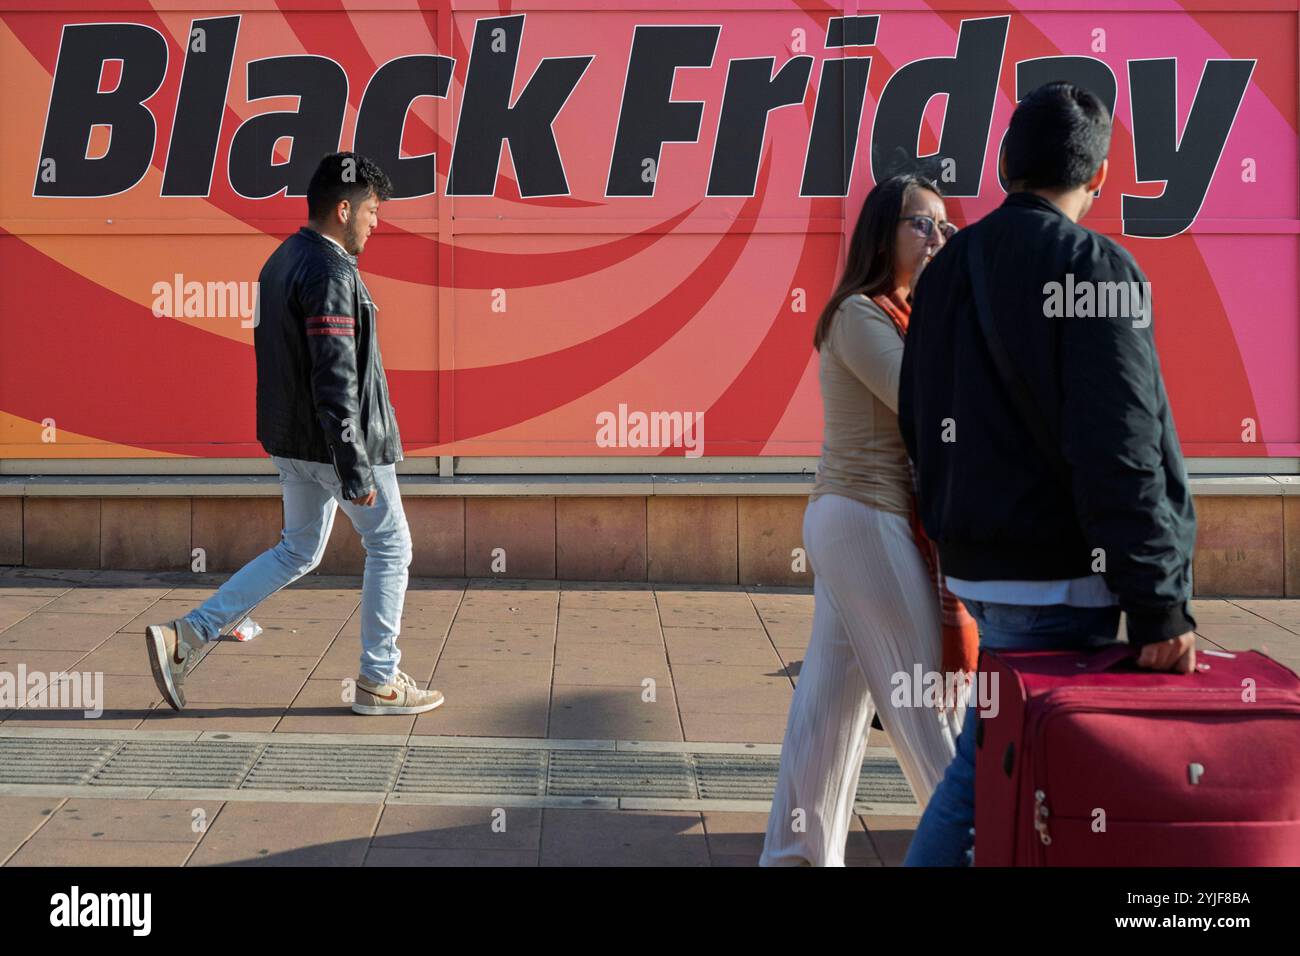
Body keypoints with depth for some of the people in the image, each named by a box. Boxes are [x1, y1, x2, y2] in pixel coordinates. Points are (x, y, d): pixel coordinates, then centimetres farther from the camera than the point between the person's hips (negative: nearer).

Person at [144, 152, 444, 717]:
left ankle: (186, 637, 13)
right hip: (338, 441, -9)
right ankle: (379, 681, 15)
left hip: (291, 440, 9)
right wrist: (356, 472, -23)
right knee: (390, 547, 7)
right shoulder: (330, 272, -19)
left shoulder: (282, 262, 12)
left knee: (298, 551, 19)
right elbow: (336, 380, -25)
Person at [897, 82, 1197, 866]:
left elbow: (921, 424, 16)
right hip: (1059, 575, -8)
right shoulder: (1095, 268, -13)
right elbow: (1119, 449, -20)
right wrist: (1159, 604, -18)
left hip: (978, 561, 8)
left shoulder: (947, 269, 11)